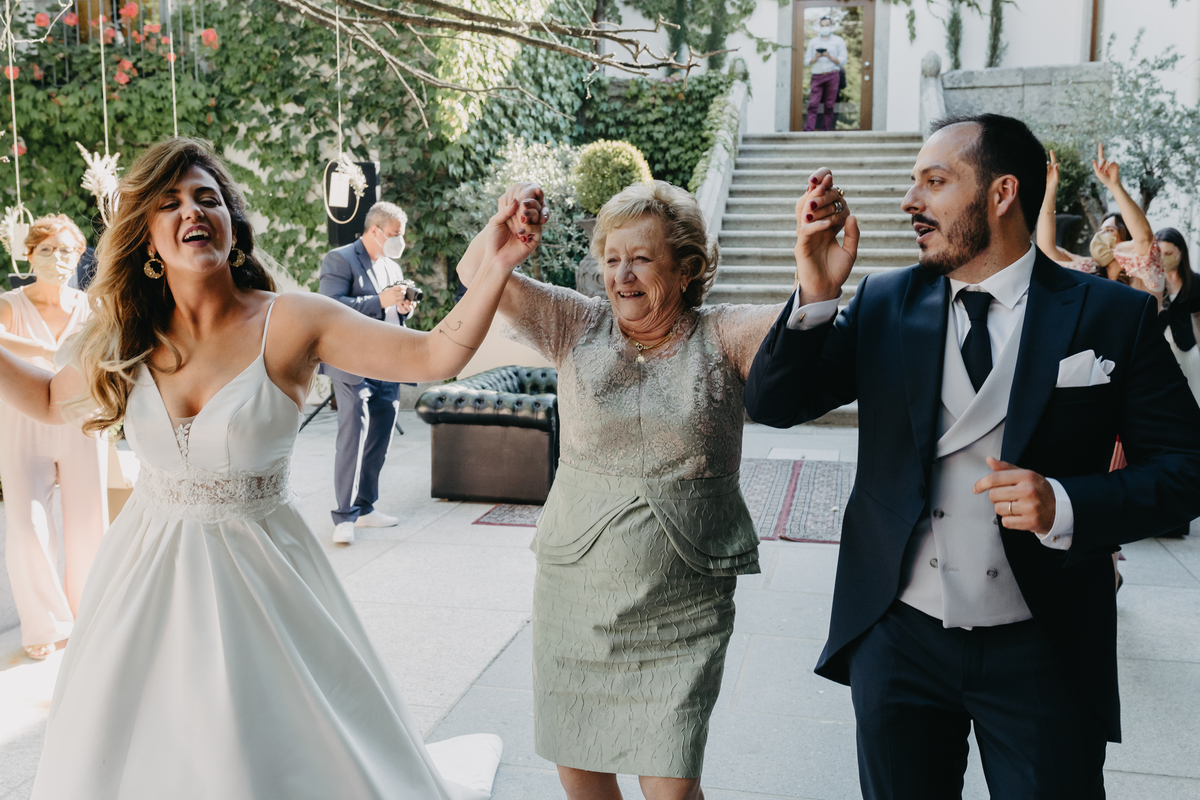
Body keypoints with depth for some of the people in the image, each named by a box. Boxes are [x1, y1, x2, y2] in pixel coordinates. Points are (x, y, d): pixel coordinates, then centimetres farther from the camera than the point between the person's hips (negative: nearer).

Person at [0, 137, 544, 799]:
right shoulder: (128, 338, -1)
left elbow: (434, 356, -20)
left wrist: (493, 268, -33)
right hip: (146, 570, 4)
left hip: (258, 570, -3)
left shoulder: (290, 323, -13)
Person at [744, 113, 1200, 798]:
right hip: (897, 640, 2)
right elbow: (774, 403, -3)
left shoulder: (1115, 316, -5)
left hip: (1044, 652, -2)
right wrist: (816, 295, -19)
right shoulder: (884, 304, 0)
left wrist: (1066, 505, -20)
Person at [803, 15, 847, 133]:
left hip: (832, 75, -1)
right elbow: (807, 61, 10)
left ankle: (826, 130, 1)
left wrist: (830, 57, -12)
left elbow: (842, 61, 2)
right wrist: (816, 58, -10)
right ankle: (808, 130, -17)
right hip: (817, 76, 1)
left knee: (829, 105, -1)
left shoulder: (839, 41, 10)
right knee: (813, 104, -10)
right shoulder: (813, 42, 15)